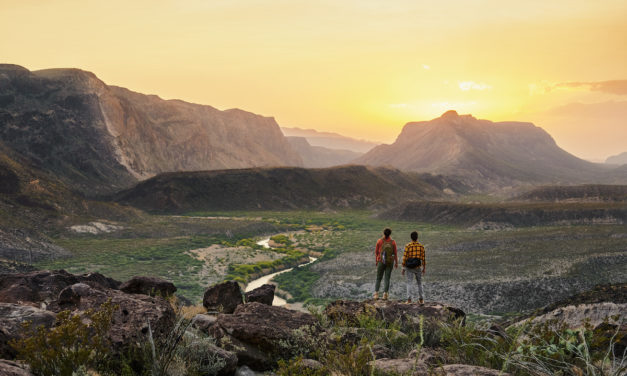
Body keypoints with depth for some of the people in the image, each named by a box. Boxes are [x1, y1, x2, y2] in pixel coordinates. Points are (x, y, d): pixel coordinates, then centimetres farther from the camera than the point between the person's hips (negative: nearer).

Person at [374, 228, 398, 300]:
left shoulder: (379, 241, -4)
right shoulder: (393, 242, -5)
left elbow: (376, 252, 0)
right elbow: (395, 254, -3)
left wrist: (376, 261, 12)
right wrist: (396, 263, 7)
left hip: (381, 262, 0)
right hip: (390, 263, 0)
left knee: (378, 278, 9)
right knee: (387, 279, 4)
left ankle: (376, 294, -3)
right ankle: (385, 295, -4)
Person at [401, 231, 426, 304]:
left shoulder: (407, 246, -6)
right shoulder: (421, 246, -1)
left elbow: (405, 257, -8)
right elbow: (423, 258, 0)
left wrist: (403, 268, -2)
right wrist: (424, 268, 9)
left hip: (409, 267, -1)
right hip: (417, 267, 1)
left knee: (409, 283, 1)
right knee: (419, 283, 14)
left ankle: (409, 300, -7)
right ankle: (421, 299, 15)